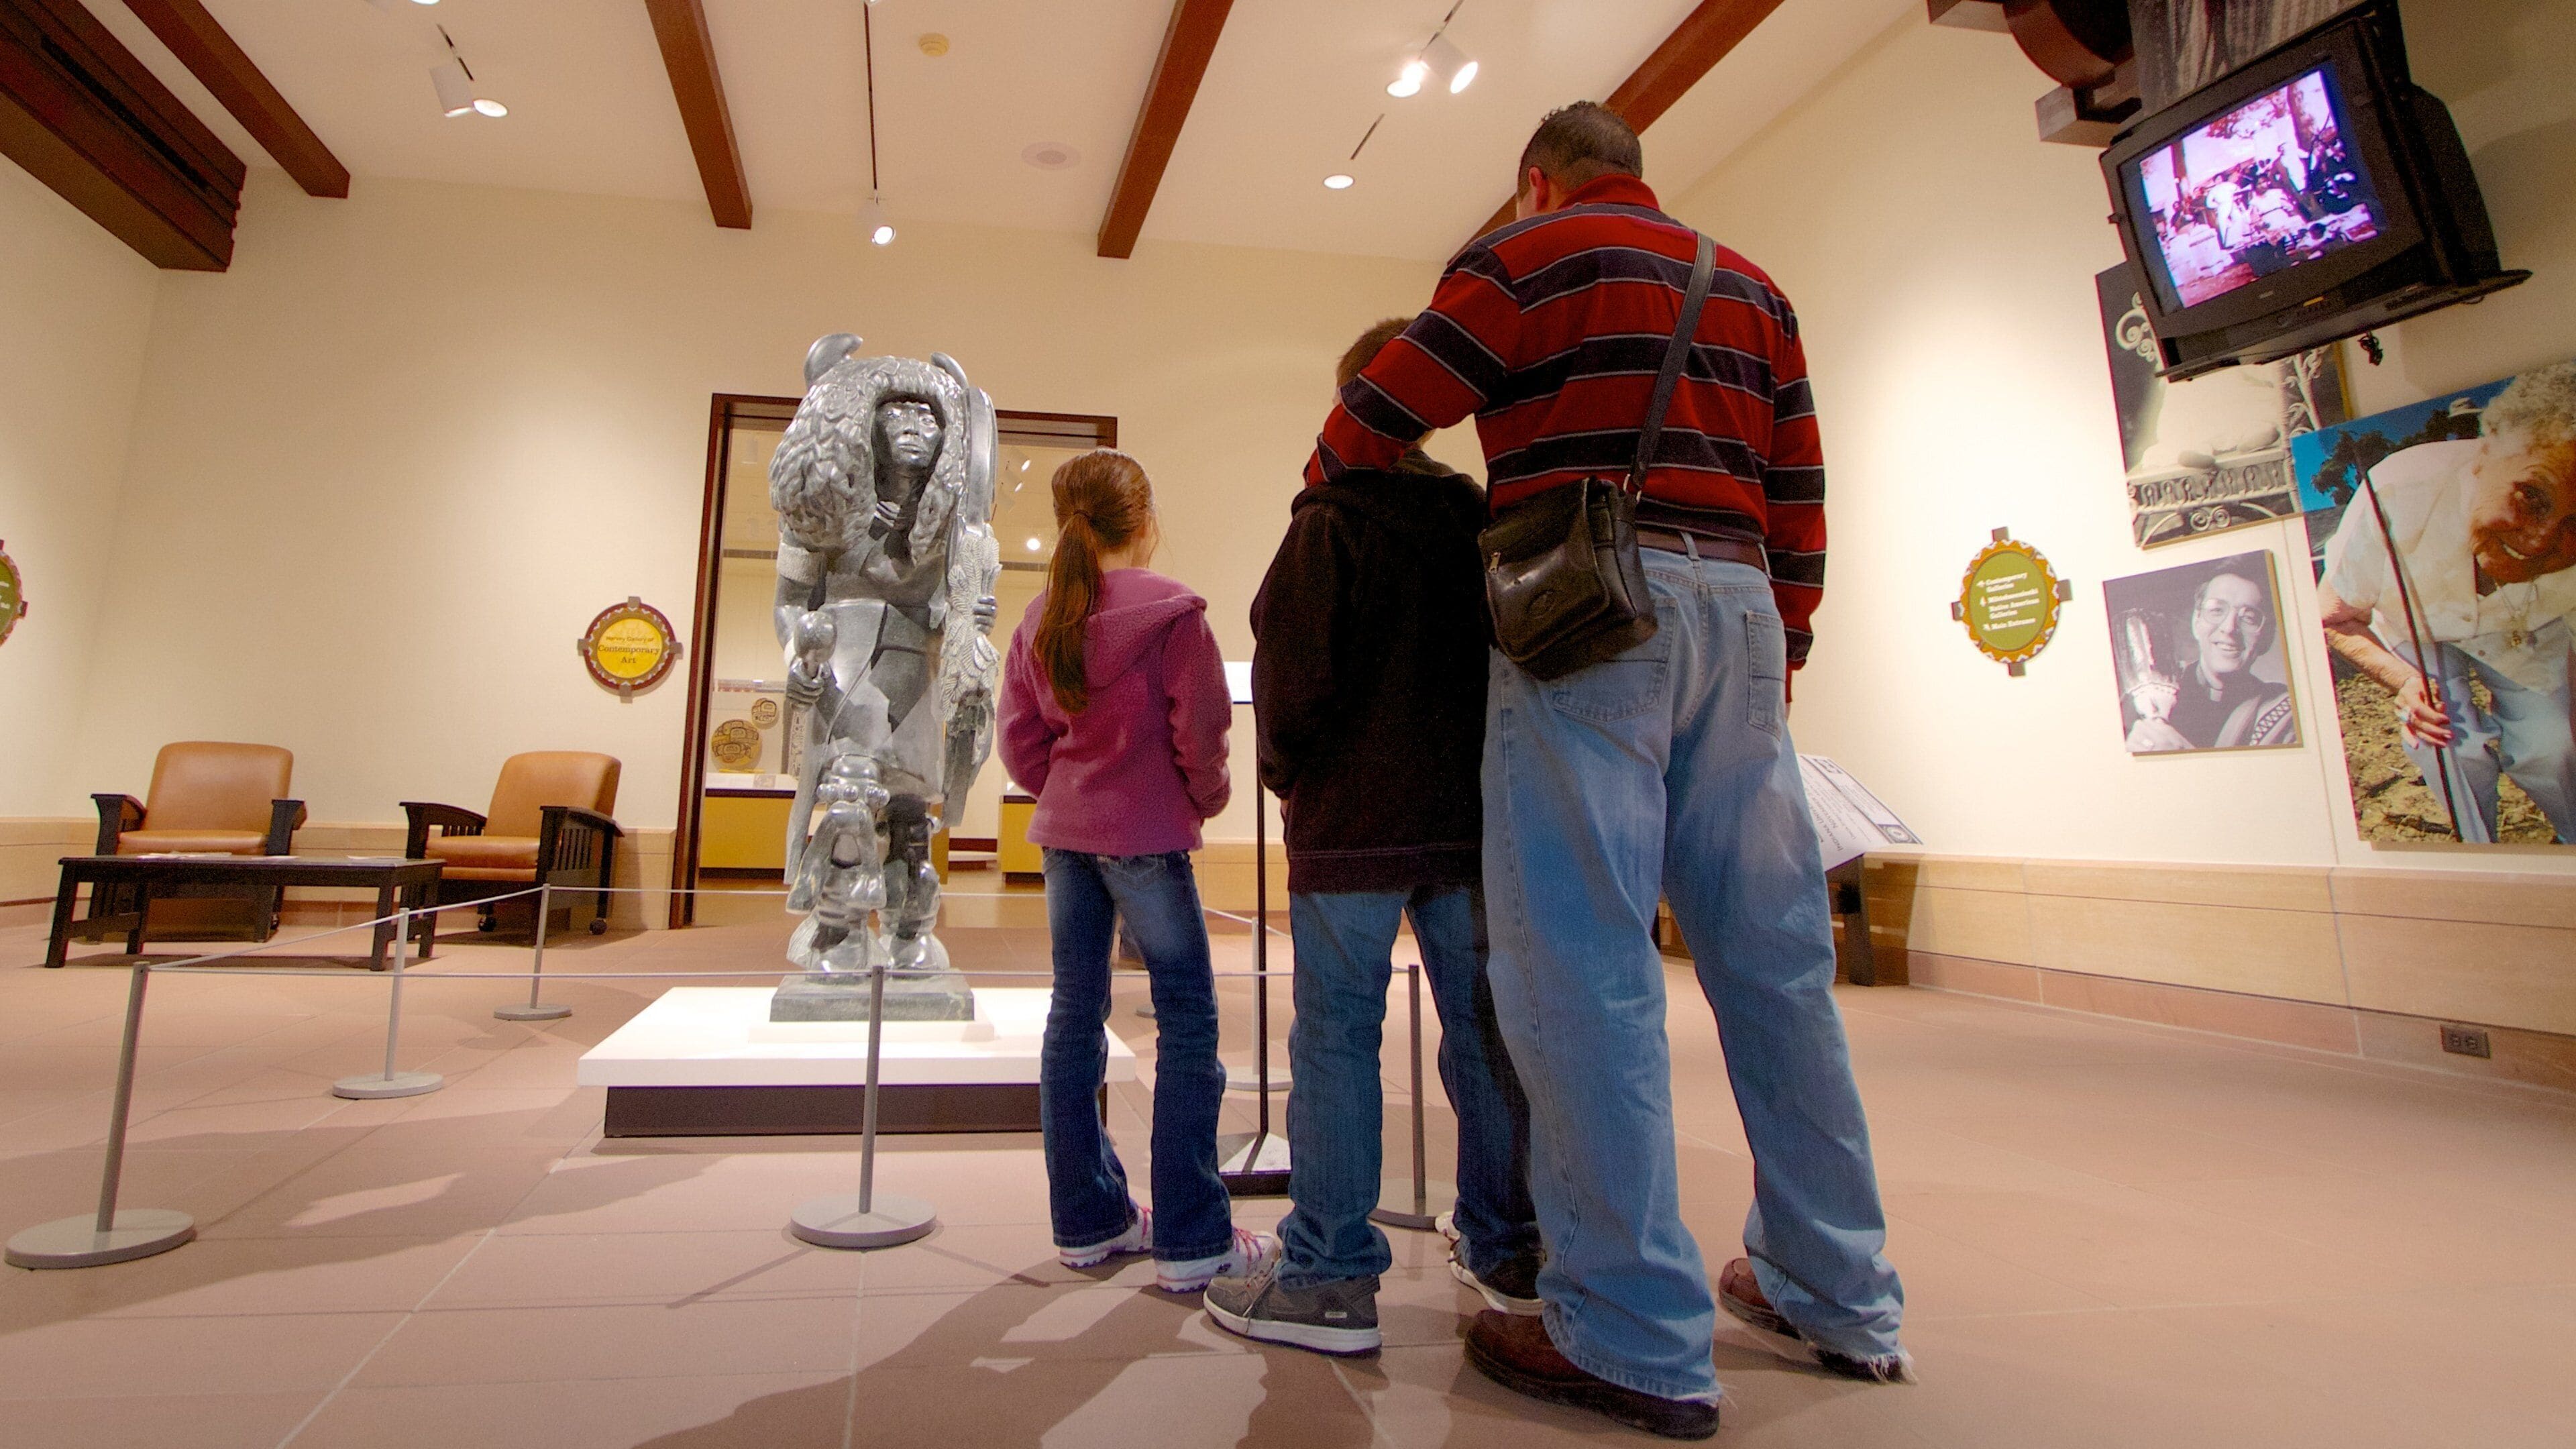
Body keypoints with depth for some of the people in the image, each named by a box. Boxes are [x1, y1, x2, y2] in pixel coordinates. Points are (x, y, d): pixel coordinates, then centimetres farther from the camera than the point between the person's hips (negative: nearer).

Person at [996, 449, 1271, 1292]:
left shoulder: (1041, 618, 6)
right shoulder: (1171, 610, -10)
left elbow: (1020, 739, 6)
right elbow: (1200, 728, -12)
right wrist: (1208, 799, 5)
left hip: (1064, 832, 7)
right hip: (1145, 832, -6)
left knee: (1075, 1015, 11)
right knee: (1187, 1019, 1)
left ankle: (1088, 1222, 21)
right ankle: (1192, 1242, 4)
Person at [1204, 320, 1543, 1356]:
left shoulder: (1330, 525, -7)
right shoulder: (1485, 524, 9)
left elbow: (1294, 676, -11)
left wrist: (1286, 775, 6)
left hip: (1350, 822, -5)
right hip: (1472, 816, 6)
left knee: (1337, 1036, 2)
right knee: (1482, 1029, 12)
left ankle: (1330, 1278, 7)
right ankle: (1506, 1254, 26)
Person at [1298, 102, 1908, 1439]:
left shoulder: (1525, 254, 7)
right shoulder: (1748, 283, 24)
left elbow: (1379, 414, 2)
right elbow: (1800, 490, 18)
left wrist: (1315, 500, 22)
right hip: (1739, 609, 7)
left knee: (1584, 959, -7)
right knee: (1774, 955, 9)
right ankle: (1839, 1299, 20)